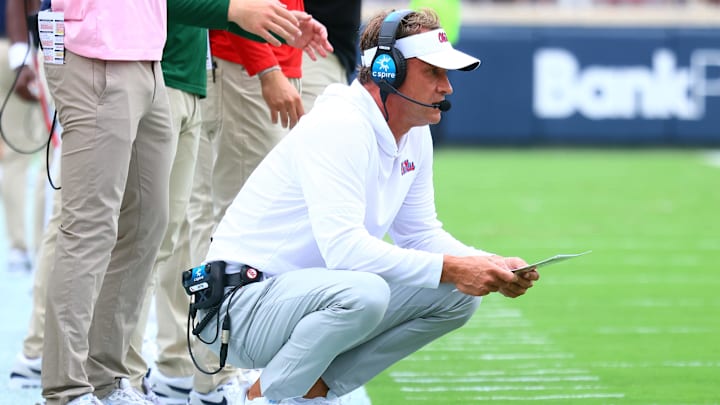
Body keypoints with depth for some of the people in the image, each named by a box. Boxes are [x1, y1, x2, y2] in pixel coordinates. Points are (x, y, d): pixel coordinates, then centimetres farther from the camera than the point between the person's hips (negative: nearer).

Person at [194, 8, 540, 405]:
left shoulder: (415, 135, 7)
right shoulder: (339, 126, -22)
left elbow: (420, 234, 15)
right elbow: (343, 247, -31)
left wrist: (493, 267, -3)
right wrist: (448, 268, -31)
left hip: (309, 293, 10)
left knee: (458, 294, 0)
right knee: (364, 292, -37)